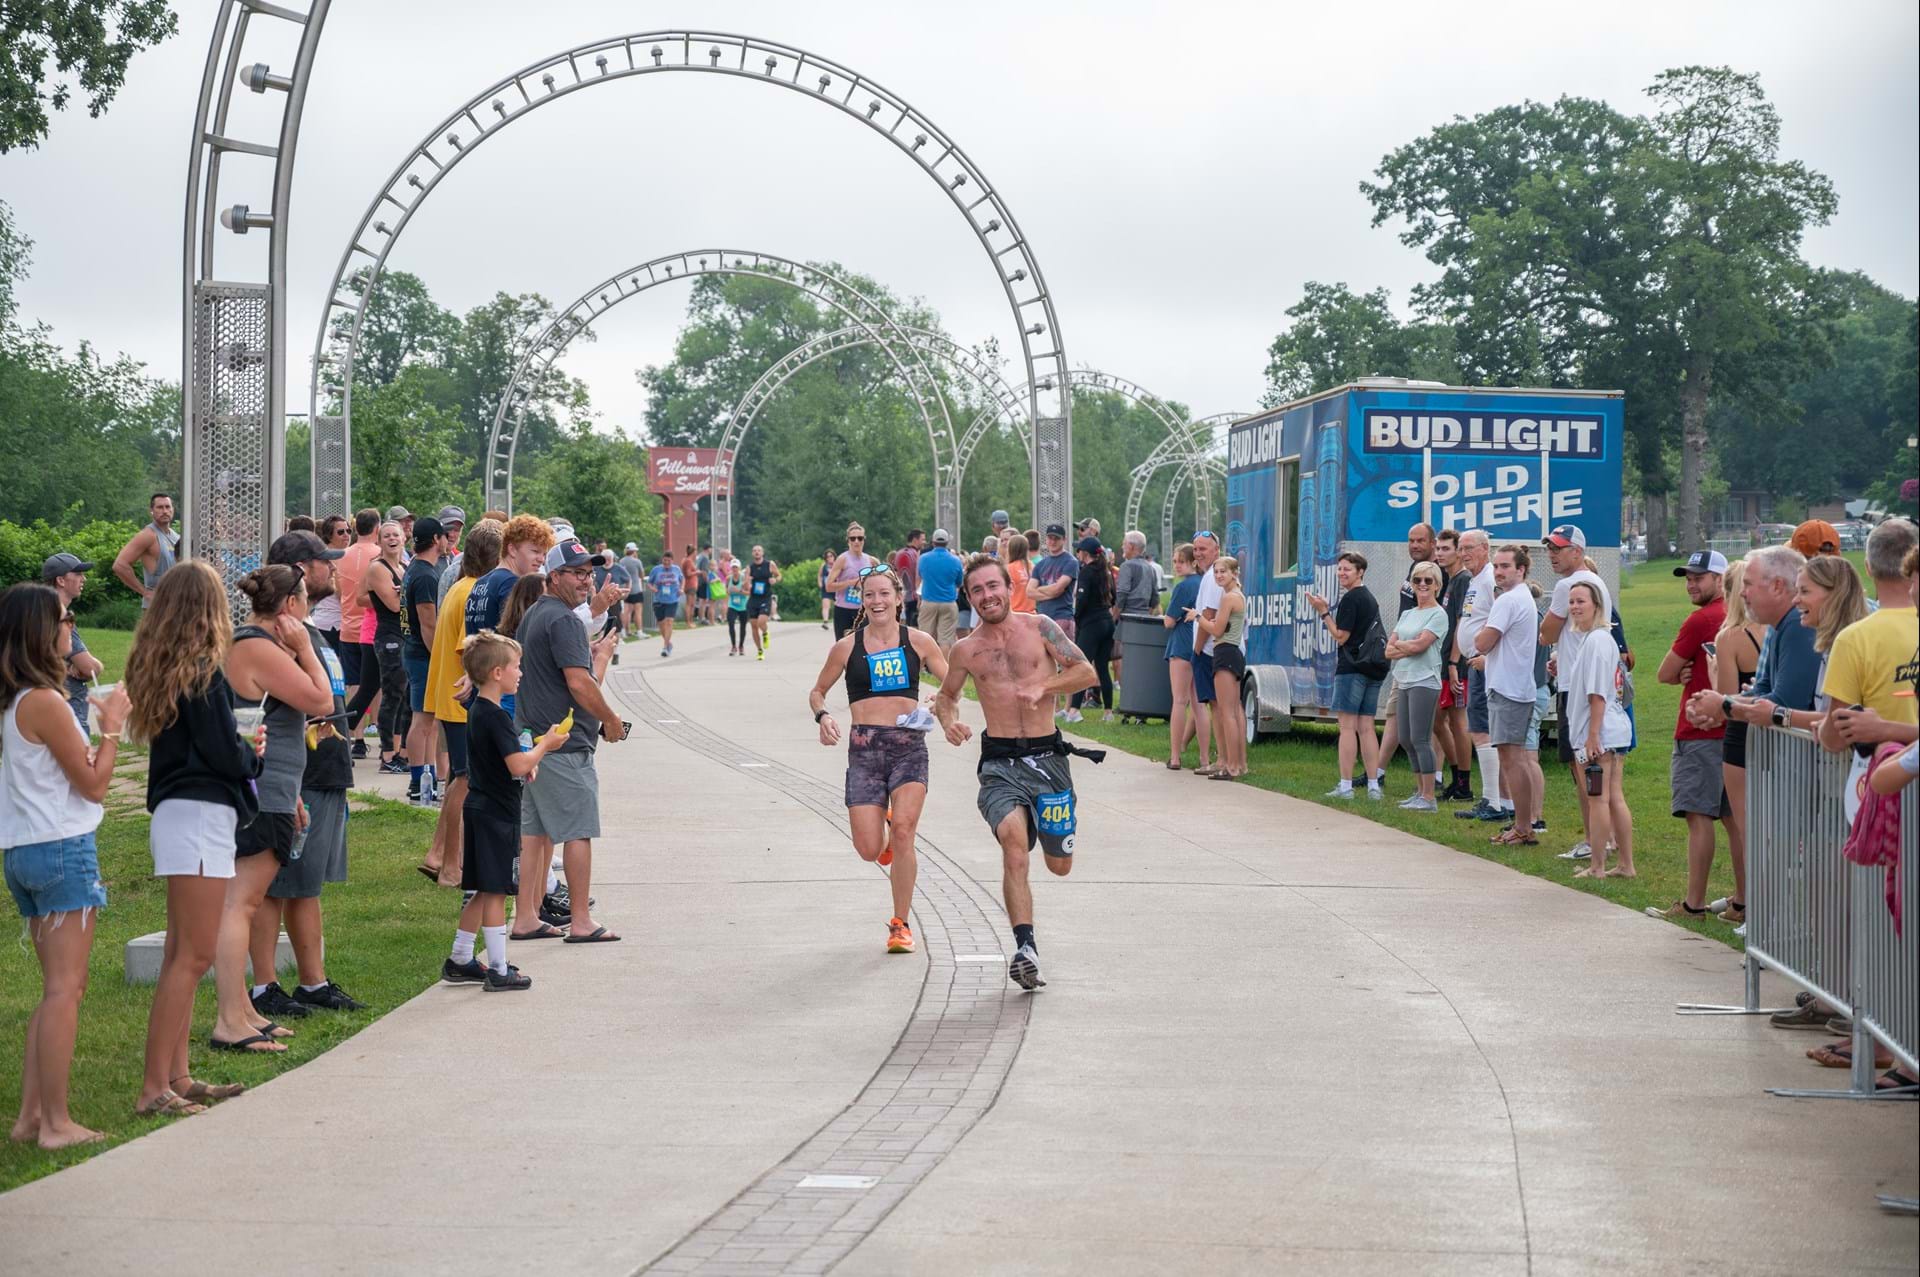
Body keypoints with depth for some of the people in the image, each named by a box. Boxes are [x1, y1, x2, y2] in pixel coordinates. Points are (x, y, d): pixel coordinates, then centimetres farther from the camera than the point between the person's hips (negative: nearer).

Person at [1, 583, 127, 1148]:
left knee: (59, 988, 15)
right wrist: (112, 727, 0)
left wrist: (105, 728, 15)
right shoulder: (45, 702, -16)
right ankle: (57, 1123, -3)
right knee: (65, 989, -5)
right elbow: (94, 784, -11)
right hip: (63, 850, -9)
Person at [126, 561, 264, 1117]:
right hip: (201, 815, -9)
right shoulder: (201, 671, -15)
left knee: (181, 955, 14)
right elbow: (225, 754, -15)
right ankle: (155, 1089, -8)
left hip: (176, 814, 9)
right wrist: (253, 754, 5)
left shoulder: (159, 667, 10)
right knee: (193, 956, -7)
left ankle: (176, 1078, 18)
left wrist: (241, 748, 10)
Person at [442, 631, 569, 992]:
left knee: (484, 892, 16)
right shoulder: (496, 716, -19)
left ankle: (459, 961, 22)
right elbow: (519, 766, -26)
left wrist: (527, 761, 8)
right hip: (497, 813, -10)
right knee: (495, 892, -5)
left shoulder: (477, 711, 12)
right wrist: (544, 746, -11)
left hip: (478, 809, 10)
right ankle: (499, 971, -1)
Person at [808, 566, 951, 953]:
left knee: (903, 830, -18)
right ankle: (883, 832, 36)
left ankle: (901, 925, -2)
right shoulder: (847, 647, 5)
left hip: (909, 745, -1)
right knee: (870, 850, -6)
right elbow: (817, 692, 17)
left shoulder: (918, 641, 4)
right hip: (864, 747, 1)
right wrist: (822, 716, -4)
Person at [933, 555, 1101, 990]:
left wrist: (1043, 687, -15)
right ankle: (1025, 946, -29)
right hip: (1000, 763, -1)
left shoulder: (1040, 628, 3)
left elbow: (1088, 673, 0)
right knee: (1013, 838, -28)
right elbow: (947, 696, 21)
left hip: (1047, 756, 1)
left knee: (1060, 866, 6)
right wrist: (949, 721, -1)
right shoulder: (966, 650, 6)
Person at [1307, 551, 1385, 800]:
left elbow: (1341, 637, -11)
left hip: (1352, 668, -9)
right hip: (1373, 670, 9)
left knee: (1347, 726, -6)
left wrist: (1324, 612, -7)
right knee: (1366, 727, 9)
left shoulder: (1351, 599, -10)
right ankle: (1373, 786, 6)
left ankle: (1345, 786, -8)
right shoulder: (1370, 598, 19)